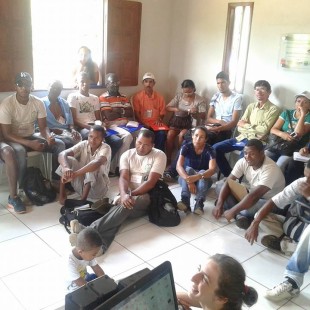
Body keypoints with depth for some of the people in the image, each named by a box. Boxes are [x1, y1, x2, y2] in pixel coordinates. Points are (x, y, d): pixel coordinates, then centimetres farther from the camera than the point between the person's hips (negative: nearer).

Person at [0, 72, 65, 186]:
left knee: (60, 144, -16)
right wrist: (30, 143, -32)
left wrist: (48, 136, -29)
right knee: (20, 151, -39)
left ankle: (55, 179, -2)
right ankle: (20, 188, -21)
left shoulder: (38, 103, -7)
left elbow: (43, 127, -3)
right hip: (14, 139, -4)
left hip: (32, 136, 5)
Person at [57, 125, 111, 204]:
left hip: (98, 189, -4)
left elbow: (97, 163, -42)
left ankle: (83, 199, -27)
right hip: (81, 185, 4)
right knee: (68, 159, -16)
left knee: (92, 168, -33)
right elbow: (62, 154, -22)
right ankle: (62, 193, -12)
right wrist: (66, 168, -46)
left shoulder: (105, 148, -19)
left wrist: (74, 174, -53)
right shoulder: (83, 144, -8)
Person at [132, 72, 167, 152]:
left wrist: (159, 120, -7)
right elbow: (136, 114, 0)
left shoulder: (159, 97, 10)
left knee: (162, 134, -29)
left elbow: (162, 113, 15)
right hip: (143, 124, -2)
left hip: (155, 124, 2)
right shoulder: (137, 96, 3)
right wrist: (143, 124, -16)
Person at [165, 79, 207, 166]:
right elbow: (167, 108, 2)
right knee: (170, 134, -26)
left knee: (181, 135, -31)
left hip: (191, 123, -2)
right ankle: (168, 159, -14)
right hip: (177, 120, 3)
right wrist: (176, 109, -19)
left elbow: (203, 116, -6)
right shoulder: (178, 96, 5)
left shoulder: (200, 100, -2)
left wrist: (196, 113, -27)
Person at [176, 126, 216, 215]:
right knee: (188, 169, -32)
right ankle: (185, 201, -49)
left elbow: (212, 169, -31)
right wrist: (188, 180, -46)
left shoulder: (209, 150, -16)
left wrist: (197, 177, -51)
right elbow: (178, 166, -27)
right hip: (185, 177, 0)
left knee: (202, 172, -33)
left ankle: (199, 203, -51)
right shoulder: (186, 147, -15)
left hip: (203, 180, 0)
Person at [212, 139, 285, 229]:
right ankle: (240, 216, -23)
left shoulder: (270, 169, -31)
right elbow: (227, 182, -13)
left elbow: (254, 196, -37)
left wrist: (233, 211, -37)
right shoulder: (243, 162, -12)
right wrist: (219, 205, -26)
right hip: (252, 194, 7)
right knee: (220, 184, -10)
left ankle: (237, 214, -12)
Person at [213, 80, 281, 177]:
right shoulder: (251, 106, 15)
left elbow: (264, 129, -14)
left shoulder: (273, 109, -3)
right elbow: (240, 126, 8)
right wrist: (255, 128, -11)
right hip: (242, 137, 6)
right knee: (216, 148, -6)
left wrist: (246, 125, -2)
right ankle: (229, 176, 4)